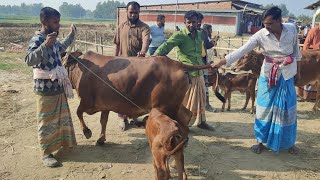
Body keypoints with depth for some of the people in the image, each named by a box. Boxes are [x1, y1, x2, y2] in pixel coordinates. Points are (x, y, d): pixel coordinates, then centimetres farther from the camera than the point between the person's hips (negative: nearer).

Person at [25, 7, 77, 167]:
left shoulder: (52, 39, 8)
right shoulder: (37, 40, -18)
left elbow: (60, 49, 31)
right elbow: (29, 61, -33)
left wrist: (71, 35, 32)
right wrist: (45, 45, -41)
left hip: (58, 87, 9)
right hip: (45, 89, -9)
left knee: (62, 117, 21)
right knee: (47, 121, 3)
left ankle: (62, 142, 41)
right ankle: (46, 154, 17)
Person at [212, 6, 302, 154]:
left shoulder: (292, 29, -8)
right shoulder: (261, 35, -15)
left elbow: (296, 49, 7)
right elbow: (242, 50, -21)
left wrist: (298, 69, 12)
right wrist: (221, 62, -29)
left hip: (287, 74, 2)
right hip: (268, 75, -1)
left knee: (287, 108, 8)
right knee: (265, 107, 4)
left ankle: (289, 142, 27)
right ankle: (261, 141, 19)